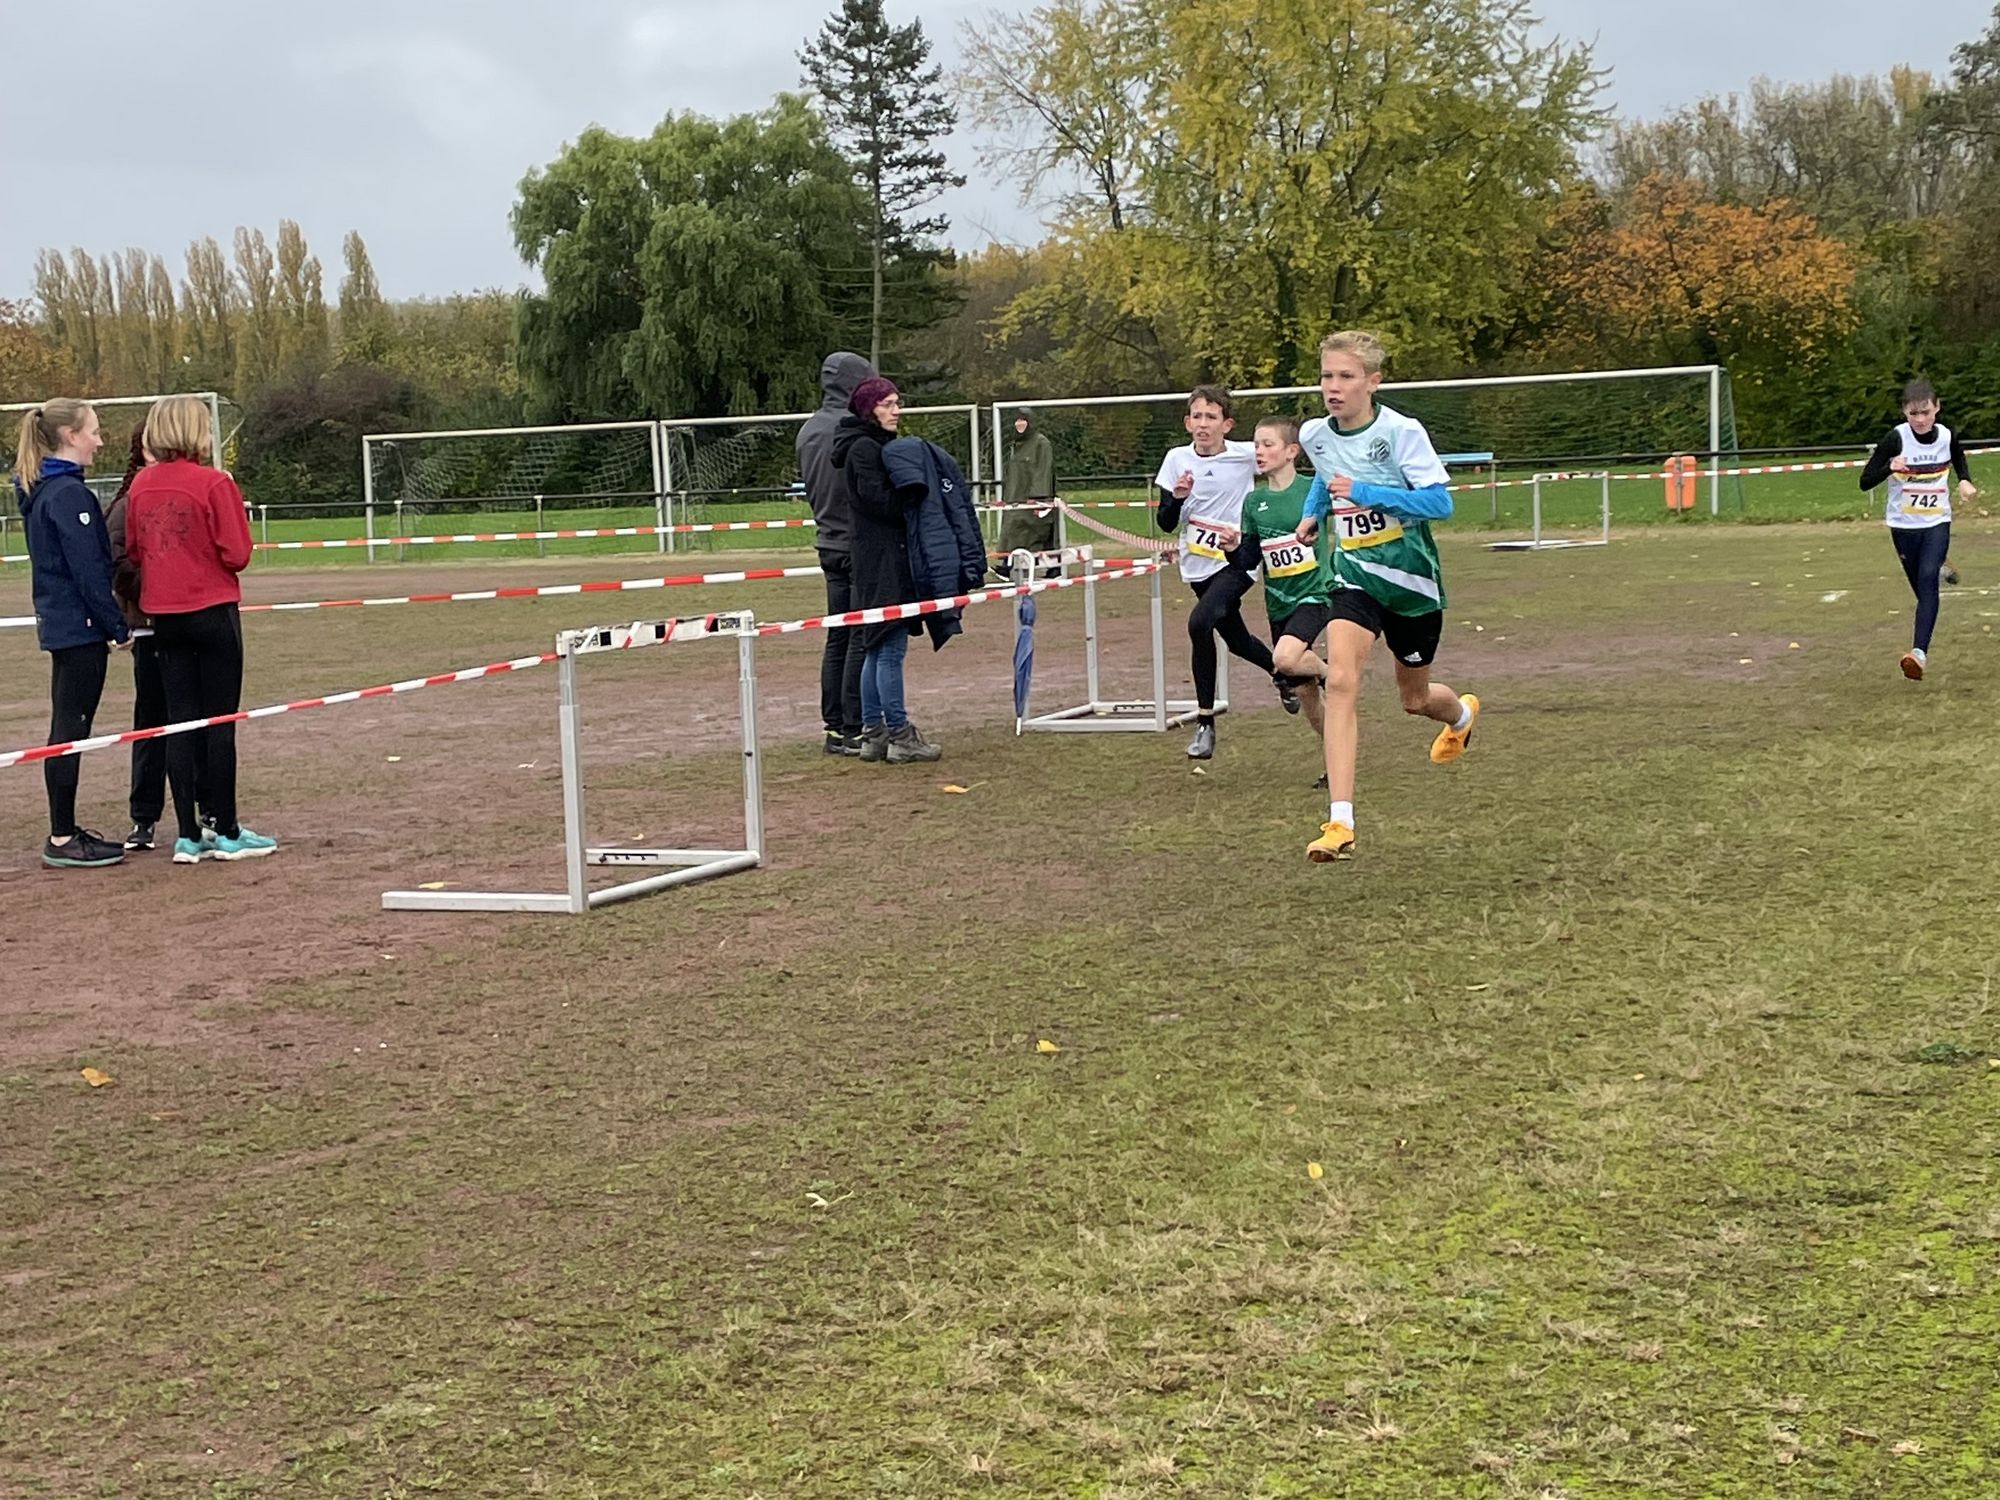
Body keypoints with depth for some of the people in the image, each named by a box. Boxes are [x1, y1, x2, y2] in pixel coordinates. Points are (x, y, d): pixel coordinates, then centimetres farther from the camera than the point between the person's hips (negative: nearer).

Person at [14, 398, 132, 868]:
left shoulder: (39, 490, 13)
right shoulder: (70, 493, -16)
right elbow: (88, 570, -19)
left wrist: (110, 624, 18)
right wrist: (118, 626, -13)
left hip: (60, 623, 10)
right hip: (80, 628, -10)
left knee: (67, 729, 14)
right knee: (70, 730, -5)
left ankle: (65, 832, 20)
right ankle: (62, 841, -1)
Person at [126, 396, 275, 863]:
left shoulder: (141, 486, 2)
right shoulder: (214, 483, -13)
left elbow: (133, 551, 10)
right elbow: (237, 554, -13)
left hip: (164, 616, 5)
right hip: (212, 611, -5)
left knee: (180, 721, 9)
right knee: (219, 722, 2)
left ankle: (188, 835, 9)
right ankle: (227, 833, 7)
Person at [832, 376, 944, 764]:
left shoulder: (878, 446, 18)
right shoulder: (864, 448, -12)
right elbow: (881, 501, -19)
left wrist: (914, 490, 2)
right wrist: (921, 488, -12)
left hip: (883, 560, 10)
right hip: (883, 560, -10)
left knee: (877, 648, 12)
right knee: (890, 649, -6)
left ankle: (874, 733, 17)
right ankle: (900, 736, -3)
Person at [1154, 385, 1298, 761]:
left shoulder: (1247, 456, -10)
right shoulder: (1177, 460, -1)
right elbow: (1166, 523, 1)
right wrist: (1178, 497, -19)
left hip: (1236, 561, -5)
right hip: (1198, 566, 5)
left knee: (1199, 623, -27)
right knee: (1237, 641, 17)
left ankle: (1205, 722, -18)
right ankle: (1281, 674, 50)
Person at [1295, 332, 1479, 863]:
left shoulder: (1401, 432, -18)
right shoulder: (1315, 434, -1)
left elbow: (1440, 502, -22)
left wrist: (1366, 494, -28)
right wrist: (1313, 511, 11)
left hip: (1411, 578, -3)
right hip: (1355, 575, 3)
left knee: (1414, 699, 15)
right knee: (1339, 680, -22)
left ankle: (1461, 713, 57)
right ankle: (1340, 823, -27)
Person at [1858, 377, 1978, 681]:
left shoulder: (1947, 436, -5)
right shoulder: (1896, 438, -14)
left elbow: (1959, 459, 21)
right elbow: (1865, 482, -15)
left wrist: (1965, 481, 1)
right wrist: (1890, 467, -33)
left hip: (1937, 523, 0)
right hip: (1903, 525, 0)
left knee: (1928, 579, -21)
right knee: (1922, 587, 11)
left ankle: (1920, 651, -31)